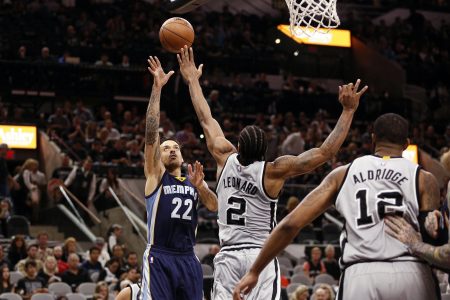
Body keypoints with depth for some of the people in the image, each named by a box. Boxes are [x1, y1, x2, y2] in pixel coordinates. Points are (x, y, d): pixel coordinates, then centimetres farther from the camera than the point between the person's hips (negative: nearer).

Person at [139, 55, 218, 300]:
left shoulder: (195, 181, 18)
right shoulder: (156, 175, 6)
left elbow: (214, 206, 2)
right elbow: (151, 133, -6)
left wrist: (200, 186, -16)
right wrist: (157, 88, -12)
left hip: (188, 259, 5)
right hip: (159, 259, -4)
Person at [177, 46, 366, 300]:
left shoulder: (226, 159, 1)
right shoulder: (274, 171, -10)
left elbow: (206, 119, 15)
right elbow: (325, 152, -13)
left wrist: (193, 80, 27)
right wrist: (349, 110, -11)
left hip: (227, 257, 4)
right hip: (260, 256, -4)